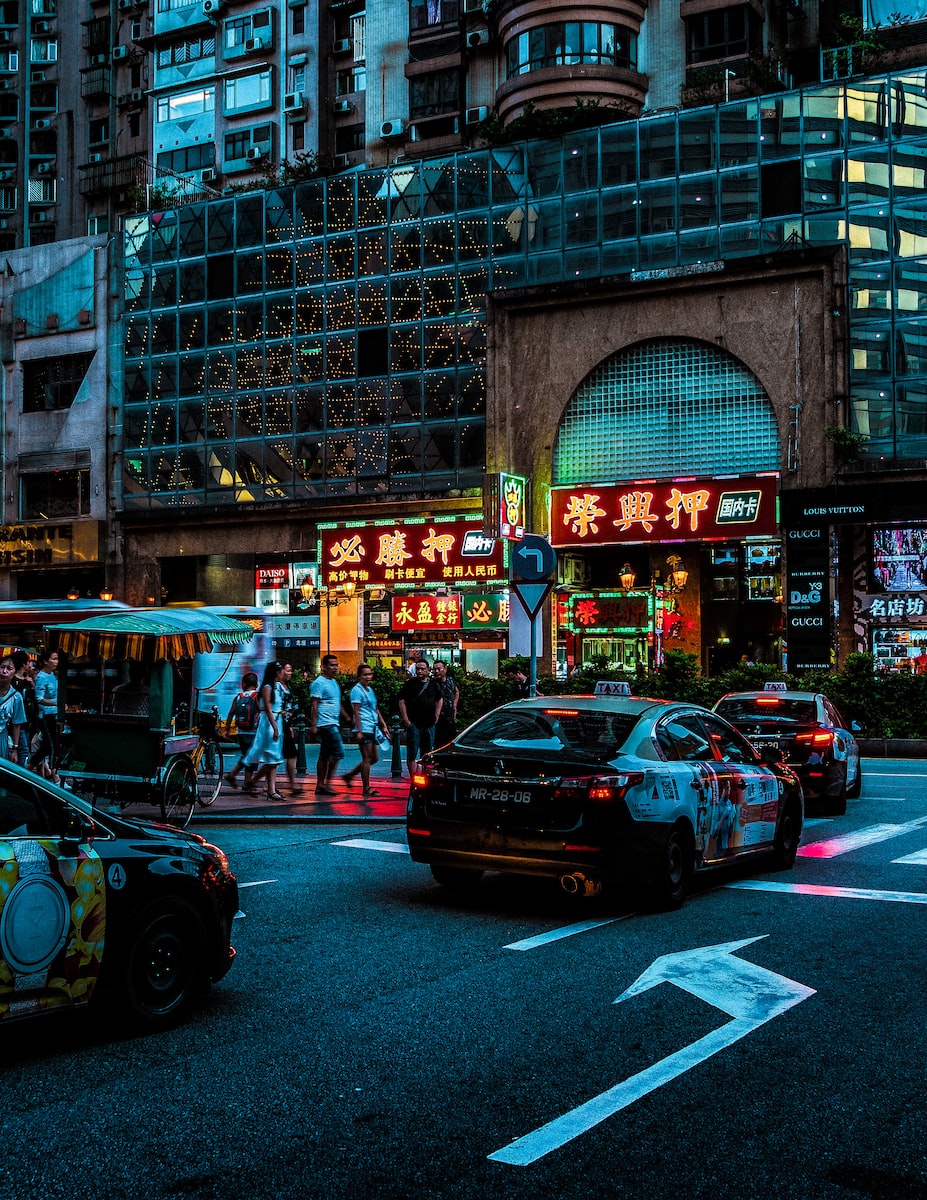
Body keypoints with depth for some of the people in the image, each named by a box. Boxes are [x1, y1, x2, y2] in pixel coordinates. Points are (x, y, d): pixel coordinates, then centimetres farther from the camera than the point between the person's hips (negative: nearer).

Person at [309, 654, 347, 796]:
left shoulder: (335, 682, 18)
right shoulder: (319, 683, -9)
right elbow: (314, 705, -14)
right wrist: (313, 725, -18)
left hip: (333, 724, 9)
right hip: (326, 724, -9)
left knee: (325, 755, 10)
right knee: (338, 752, -11)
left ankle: (320, 785, 13)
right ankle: (327, 783, -8)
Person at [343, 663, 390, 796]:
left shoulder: (370, 690, 18)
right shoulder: (357, 690, -9)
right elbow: (356, 712, -14)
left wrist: (383, 726, 19)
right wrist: (359, 731, -19)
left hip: (372, 729, 9)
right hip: (364, 729, -9)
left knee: (374, 758, 13)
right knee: (367, 758, -4)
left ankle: (349, 775, 21)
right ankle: (366, 788, 3)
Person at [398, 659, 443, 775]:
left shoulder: (433, 684, 11)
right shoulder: (409, 684, -1)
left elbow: (439, 700, 24)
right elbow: (402, 702, -4)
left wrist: (436, 715, 13)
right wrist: (406, 720, -10)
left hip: (429, 724, 4)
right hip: (414, 724, -4)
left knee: (427, 753, 10)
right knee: (412, 753, -3)